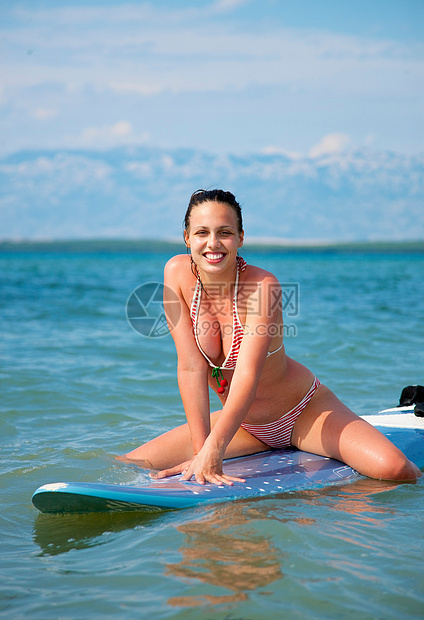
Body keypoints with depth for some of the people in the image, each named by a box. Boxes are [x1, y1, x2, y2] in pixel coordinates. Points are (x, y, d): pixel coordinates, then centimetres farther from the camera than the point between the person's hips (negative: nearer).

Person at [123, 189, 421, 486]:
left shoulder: (263, 285, -25)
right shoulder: (177, 272, -14)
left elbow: (247, 374, -34)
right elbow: (191, 368, -18)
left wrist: (212, 451, -45)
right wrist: (200, 450, -24)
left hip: (304, 413, -5)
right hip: (243, 422, 5)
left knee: (393, 470, -26)